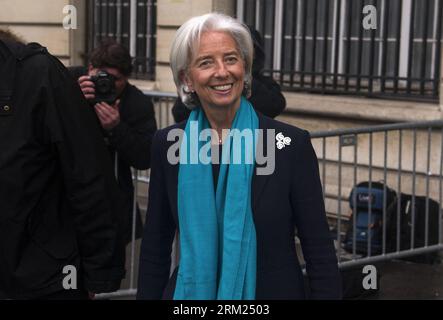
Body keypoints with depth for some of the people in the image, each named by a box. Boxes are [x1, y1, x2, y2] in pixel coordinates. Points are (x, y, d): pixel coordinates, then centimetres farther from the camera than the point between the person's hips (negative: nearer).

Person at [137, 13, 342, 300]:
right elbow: (155, 248, 2)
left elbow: (321, 254, -9)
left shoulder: (292, 144, -12)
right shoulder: (168, 144, -5)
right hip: (191, 291, 2)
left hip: (272, 292, -2)